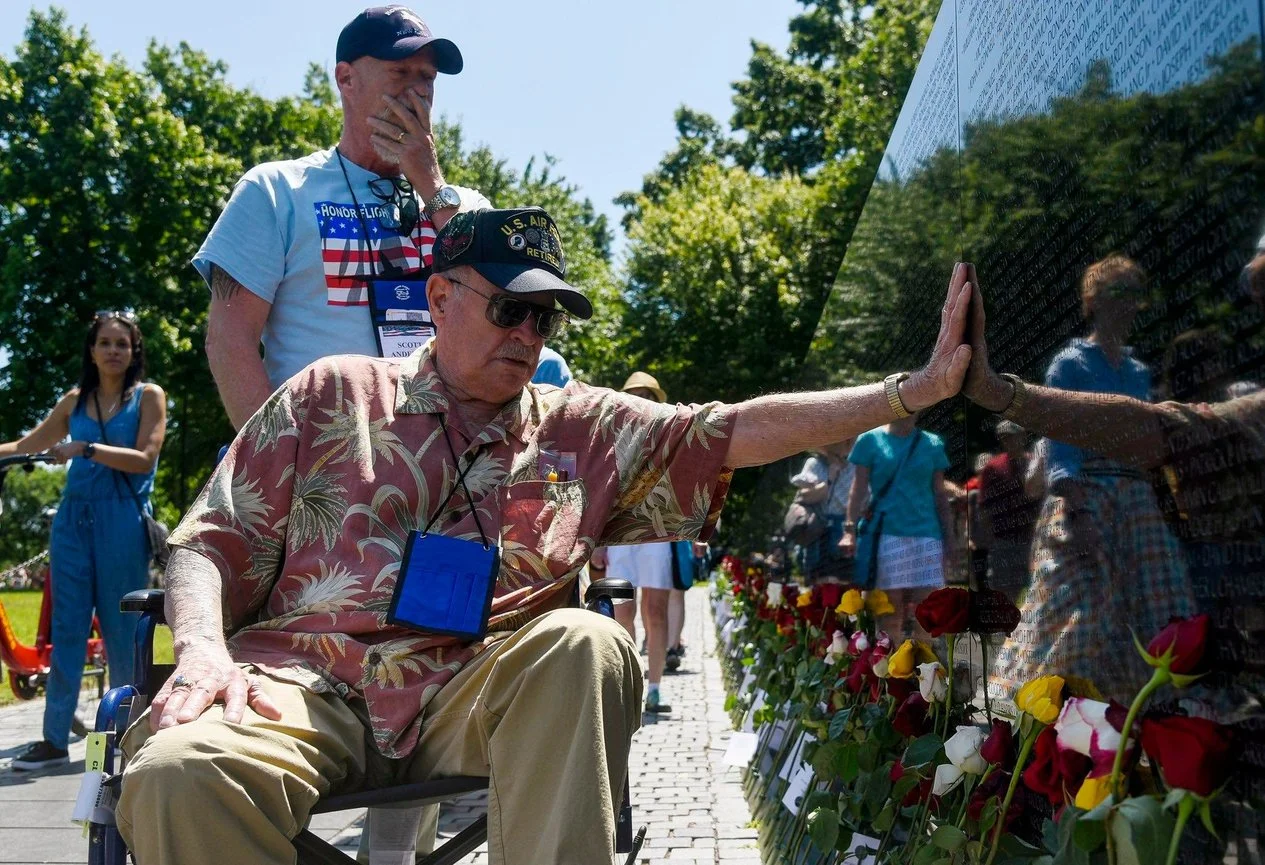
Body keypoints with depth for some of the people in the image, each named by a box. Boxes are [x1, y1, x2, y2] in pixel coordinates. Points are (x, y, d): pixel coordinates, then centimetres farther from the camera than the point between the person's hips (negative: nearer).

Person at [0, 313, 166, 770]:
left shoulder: (148, 396, 3)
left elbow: (144, 459, -10)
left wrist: (87, 448, -18)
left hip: (122, 522, -4)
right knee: (66, 630, 3)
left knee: (121, 631, 1)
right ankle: (55, 739, 6)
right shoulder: (74, 401, 14)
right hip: (73, 520, 4)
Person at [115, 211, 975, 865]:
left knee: (585, 644, -31)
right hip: (305, 683, -1)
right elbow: (216, 539, 11)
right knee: (182, 768, -33)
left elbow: (742, 430, 10)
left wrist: (914, 390, 1)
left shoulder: (584, 430, 18)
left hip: (476, 703, 1)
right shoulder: (333, 395, 14)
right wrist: (204, 651, -11)